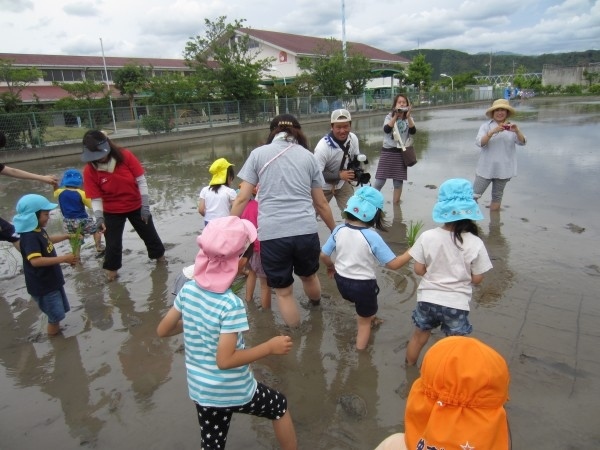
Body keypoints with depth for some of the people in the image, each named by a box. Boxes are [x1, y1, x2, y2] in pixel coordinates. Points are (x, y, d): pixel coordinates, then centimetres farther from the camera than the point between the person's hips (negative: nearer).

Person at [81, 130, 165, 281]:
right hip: (112, 212, 0)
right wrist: (99, 217, -28)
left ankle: (160, 257, 39)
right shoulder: (89, 170, -17)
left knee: (149, 234, 16)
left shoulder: (125, 156, -20)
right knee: (113, 243, 5)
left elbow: (141, 181, -15)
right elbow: (95, 198, -13)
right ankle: (111, 270, 26)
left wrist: (145, 206, -17)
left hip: (136, 206, 1)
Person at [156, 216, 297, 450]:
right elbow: (225, 360, -27)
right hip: (234, 393, -5)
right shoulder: (231, 304, -28)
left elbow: (162, 330, 2)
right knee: (279, 406, 23)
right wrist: (270, 347, -19)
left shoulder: (188, 289, -9)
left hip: (201, 391, 6)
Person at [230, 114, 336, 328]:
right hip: (305, 231, 3)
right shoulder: (308, 156, 12)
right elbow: (321, 203, 14)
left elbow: (242, 199, 2)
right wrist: (335, 230, 28)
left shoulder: (258, 154, 8)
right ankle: (316, 305, 60)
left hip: (272, 234, -2)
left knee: (283, 291, 16)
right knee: (309, 276, 31)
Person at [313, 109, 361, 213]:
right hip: (324, 186, -5)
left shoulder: (353, 138, -13)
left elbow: (356, 158, 6)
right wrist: (339, 175, -31)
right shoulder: (323, 147, -32)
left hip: (343, 183, 5)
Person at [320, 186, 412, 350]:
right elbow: (393, 264, -22)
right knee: (364, 320, 20)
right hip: (363, 285, -4)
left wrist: (331, 267, 18)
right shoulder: (372, 237, -25)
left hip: (342, 281, 5)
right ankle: (361, 348, 32)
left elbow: (323, 256, -3)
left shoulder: (339, 230, -12)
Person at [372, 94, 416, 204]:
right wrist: (396, 116, -25)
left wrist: (408, 117, -22)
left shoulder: (409, 118, 7)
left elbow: (413, 131, -12)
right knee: (380, 181, -5)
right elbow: (386, 130, -18)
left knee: (398, 181, 7)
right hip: (388, 151, -2)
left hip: (401, 152, 2)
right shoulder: (389, 116, 1)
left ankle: (395, 204, 19)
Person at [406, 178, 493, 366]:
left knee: (418, 336, 26)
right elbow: (477, 279, -8)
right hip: (456, 304, -2)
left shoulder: (427, 237, -16)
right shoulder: (475, 243, -17)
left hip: (428, 299, 2)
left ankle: (410, 367, 48)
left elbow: (419, 270, -8)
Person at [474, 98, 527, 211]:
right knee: (474, 195, -3)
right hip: (486, 168, -2)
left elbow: (522, 142, -6)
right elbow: (479, 143, -17)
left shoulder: (511, 128, 4)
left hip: (503, 169, 2)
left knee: (497, 197, 13)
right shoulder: (486, 126, -3)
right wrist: (493, 132, -32)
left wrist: (517, 131, -26)